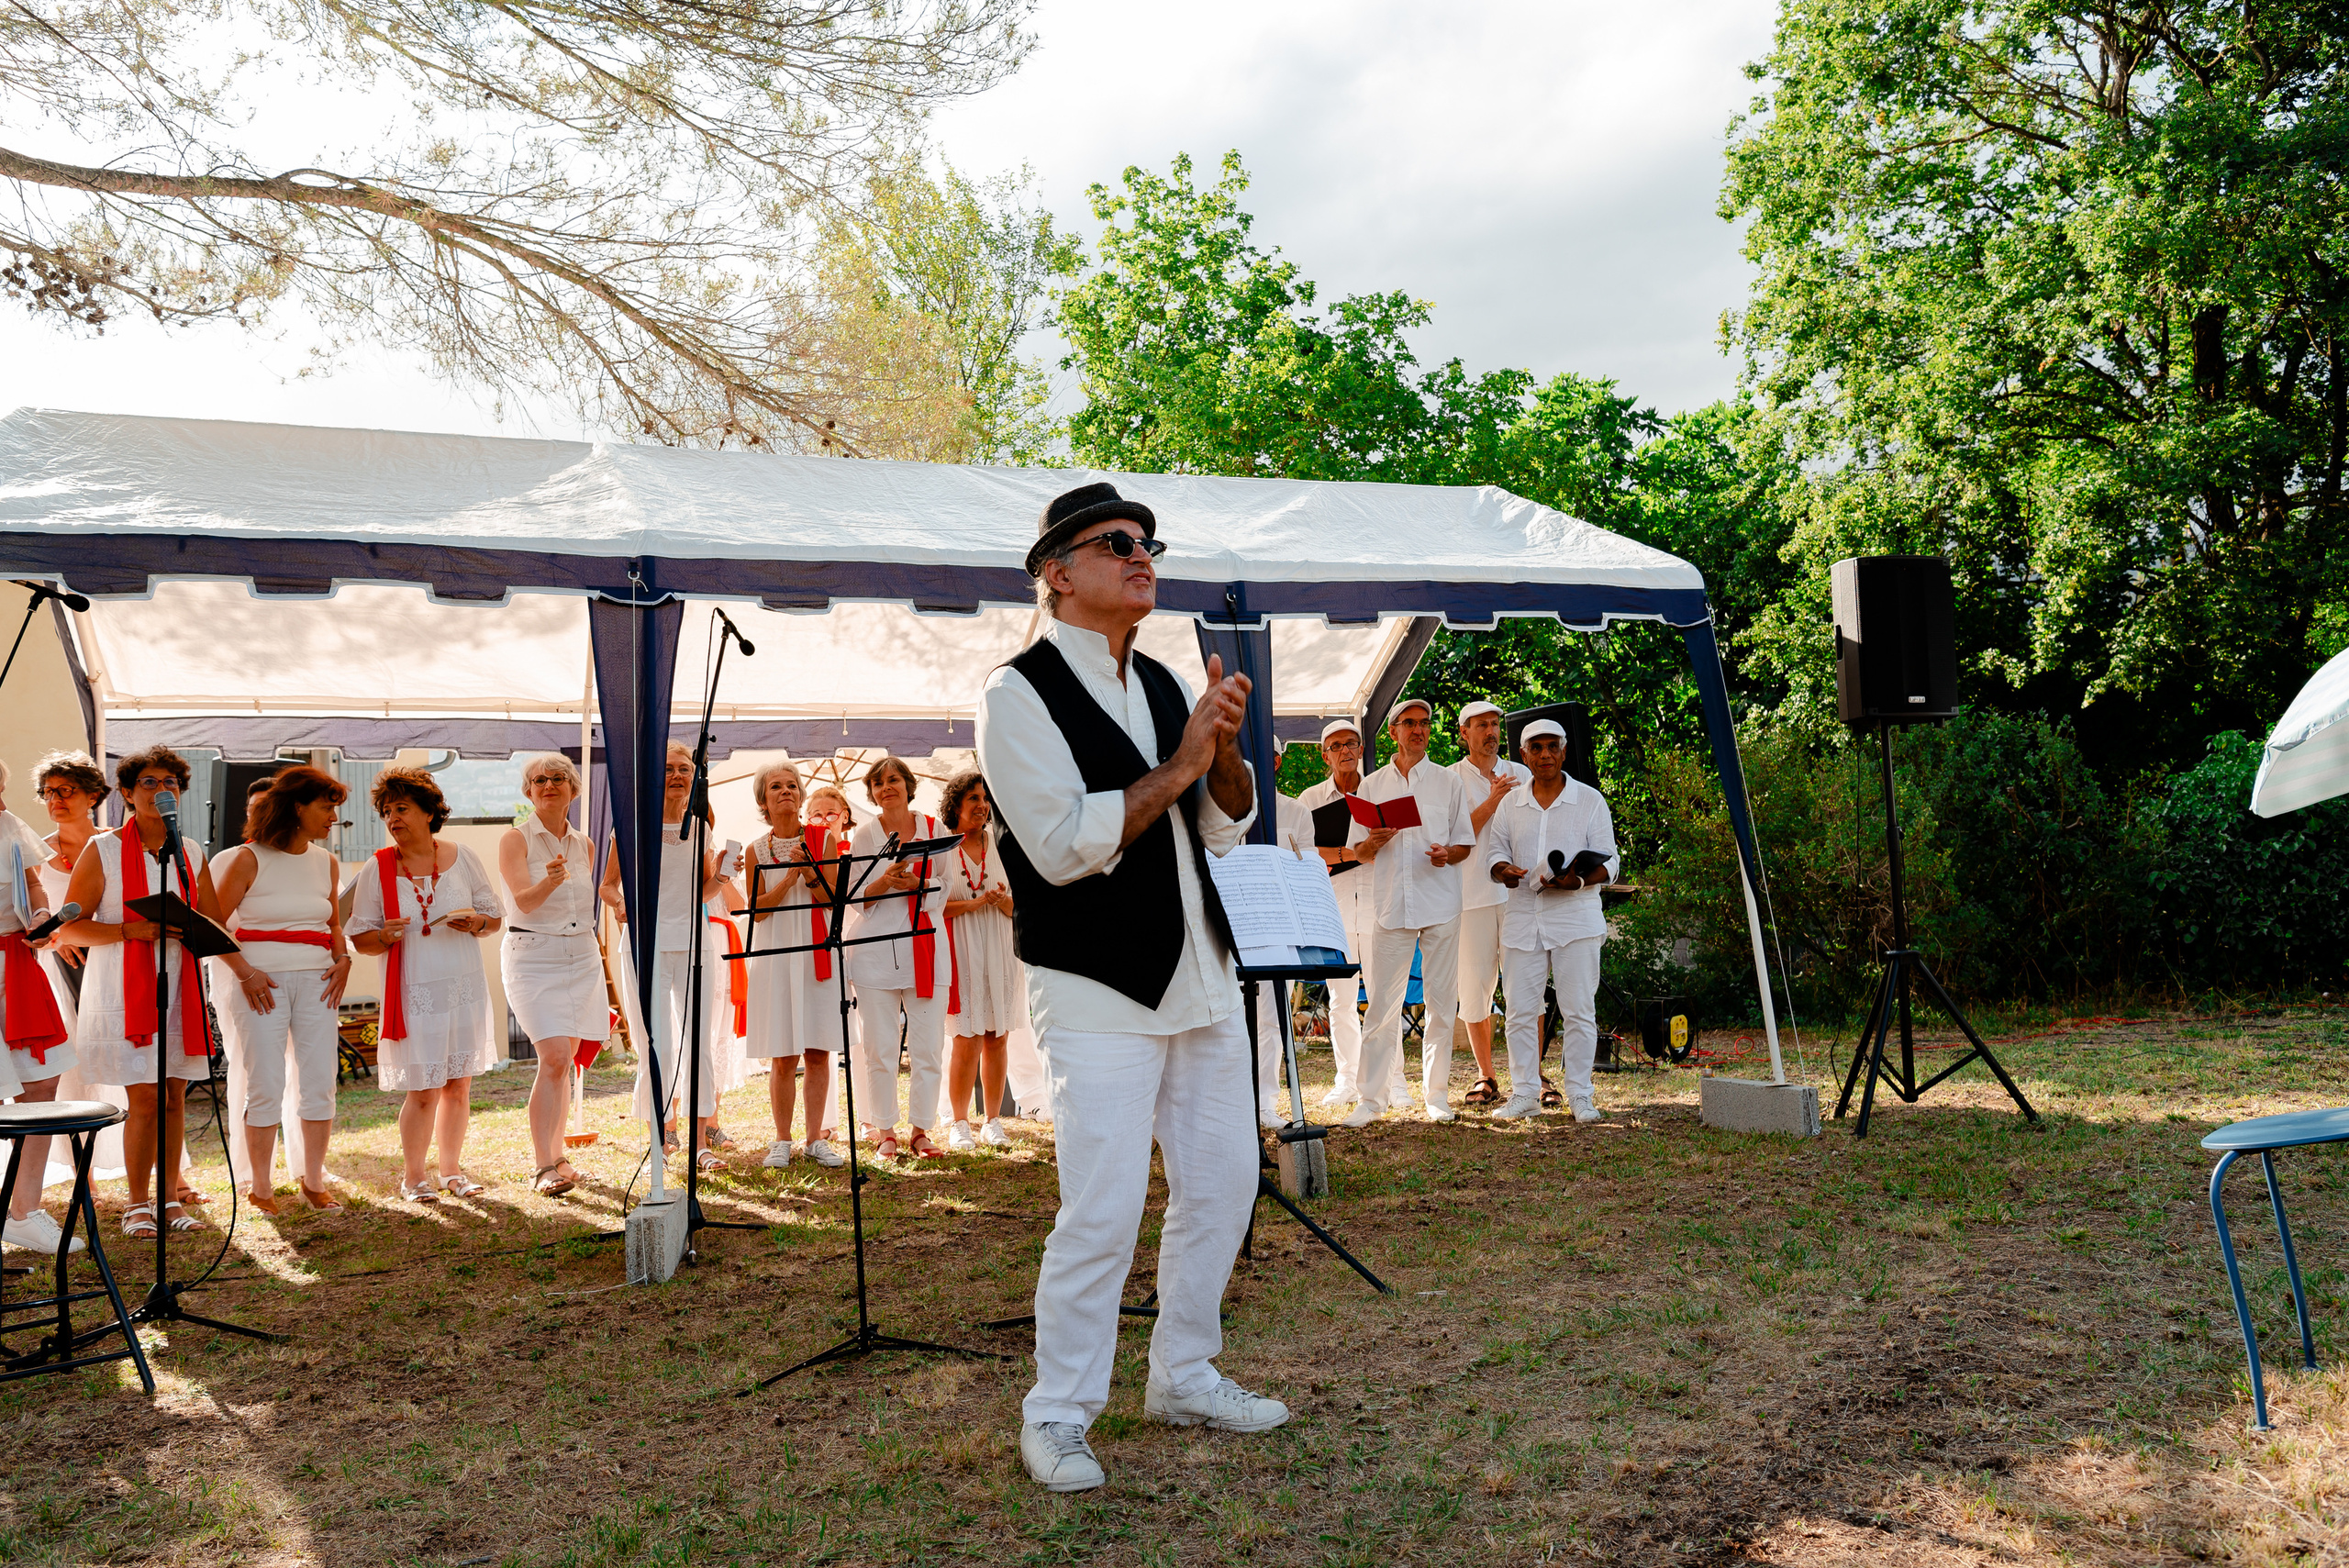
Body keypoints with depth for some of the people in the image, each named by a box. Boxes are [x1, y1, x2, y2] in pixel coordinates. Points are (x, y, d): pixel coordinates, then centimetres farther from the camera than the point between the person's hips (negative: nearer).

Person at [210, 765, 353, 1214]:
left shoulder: (326, 863, 11)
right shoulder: (249, 859, -4)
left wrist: (343, 960, 5)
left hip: (316, 982, 5)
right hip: (261, 983, -4)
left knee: (319, 1083, 3)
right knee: (264, 1085, -2)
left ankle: (313, 1181, 14)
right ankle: (259, 1187, 10)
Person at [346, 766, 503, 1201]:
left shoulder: (462, 859, 4)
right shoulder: (377, 870, 0)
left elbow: (495, 916, 9)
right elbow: (360, 937, 2)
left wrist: (475, 923, -12)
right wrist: (385, 936, -19)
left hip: (465, 986, 2)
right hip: (414, 992, -2)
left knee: (459, 1084, 8)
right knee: (423, 1090, -4)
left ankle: (452, 1169, 23)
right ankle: (412, 1177, 14)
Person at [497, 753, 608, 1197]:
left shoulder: (584, 845, 12)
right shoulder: (515, 839, -3)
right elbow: (524, 901, -16)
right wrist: (550, 880, -36)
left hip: (581, 957, 5)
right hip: (533, 957, -5)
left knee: (563, 1061, 7)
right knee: (554, 1058, -17)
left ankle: (551, 1152, 18)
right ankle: (544, 1166, -14)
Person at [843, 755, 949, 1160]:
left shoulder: (934, 830, 10)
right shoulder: (863, 837, 9)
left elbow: (943, 890, 7)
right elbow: (855, 898, 5)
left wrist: (917, 884, -13)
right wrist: (884, 881, -14)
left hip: (925, 946, 1)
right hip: (875, 950, 0)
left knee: (928, 1046, -1)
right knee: (879, 1047, -1)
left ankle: (921, 1129, 8)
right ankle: (884, 1131, 7)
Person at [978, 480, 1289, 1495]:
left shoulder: (1162, 685, 13)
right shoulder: (1019, 693, -9)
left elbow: (1225, 829, 14)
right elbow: (1064, 845, -19)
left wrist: (1225, 746, -6)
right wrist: (1178, 765, -14)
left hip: (1200, 975, 8)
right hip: (1097, 991, -8)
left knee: (1223, 1184, 12)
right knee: (1104, 1213, -8)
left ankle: (1184, 1378, 29)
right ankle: (1056, 1418, 9)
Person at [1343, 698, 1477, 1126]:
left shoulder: (1448, 782, 10)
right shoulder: (1371, 785, 12)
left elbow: (1466, 844, 11)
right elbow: (1358, 849, 13)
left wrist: (1447, 854, -11)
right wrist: (1373, 842, -10)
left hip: (1440, 902, 0)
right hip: (1391, 905, 0)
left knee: (1440, 1002, 2)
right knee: (1382, 1005, -3)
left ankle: (1437, 1095, 11)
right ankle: (1372, 1099, 2)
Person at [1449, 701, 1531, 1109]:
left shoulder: (1520, 775, 14)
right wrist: (1491, 801, -14)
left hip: (1519, 891, 1)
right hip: (1473, 893, -1)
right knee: (1475, 987, 1)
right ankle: (1485, 1078, 11)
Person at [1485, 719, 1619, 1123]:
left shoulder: (1590, 801, 3)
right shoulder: (1510, 805, 12)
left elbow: (1609, 862, 0)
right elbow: (1495, 852, 14)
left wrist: (1578, 880, -20)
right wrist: (1503, 870, -11)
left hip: (1576, 915, -3)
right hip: (1522, 916, 3)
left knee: (1579, 1010, -2)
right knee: (1520, 1010, 2)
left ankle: (1579, 1094, 7)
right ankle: (1524, 1093, 11)